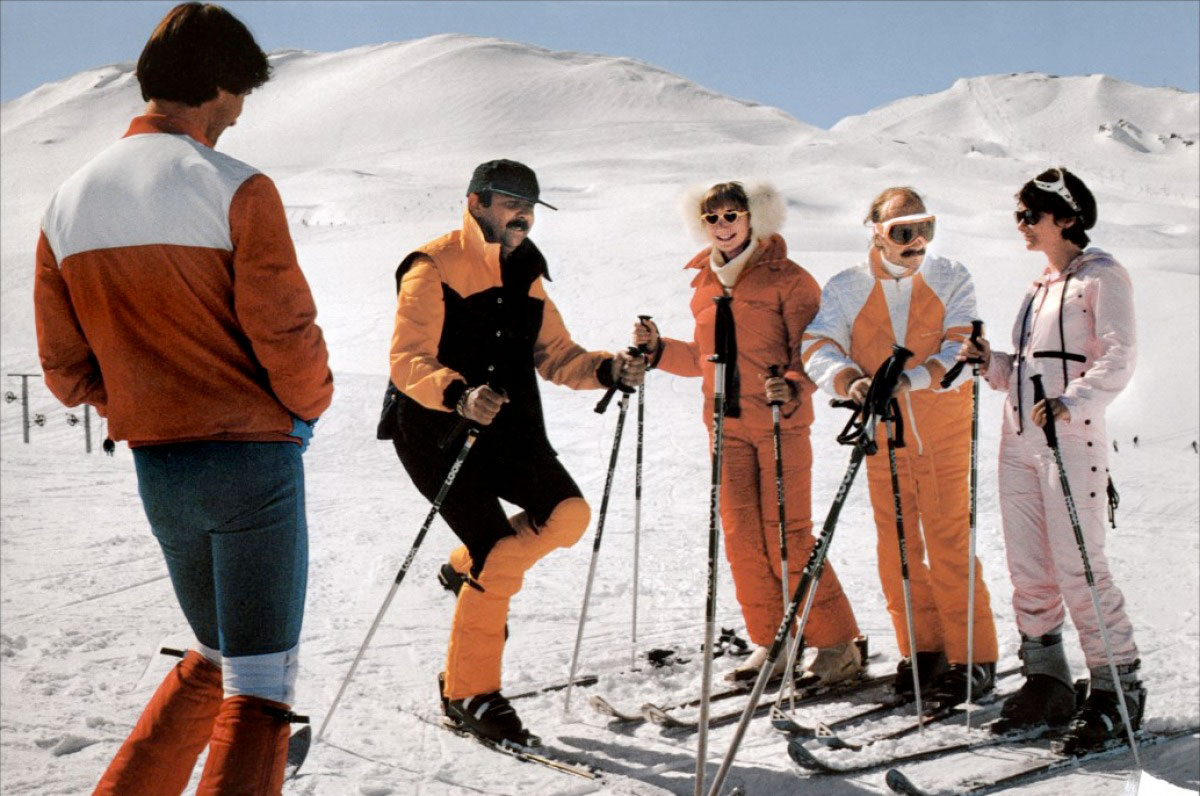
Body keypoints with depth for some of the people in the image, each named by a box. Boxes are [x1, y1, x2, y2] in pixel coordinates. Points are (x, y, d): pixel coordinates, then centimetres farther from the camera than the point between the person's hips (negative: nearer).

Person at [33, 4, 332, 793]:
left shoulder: (70, 202, 7)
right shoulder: (236, 189, -13)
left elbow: (66, 370, 8)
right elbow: (286, 334, -14)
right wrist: (311, 406, 5)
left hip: (157, 470, 7)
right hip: (252, 460, -6)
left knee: (213, 658, 26)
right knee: (258, 688, 2)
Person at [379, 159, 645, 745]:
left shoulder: (525, 276, 14)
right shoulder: (434, 268, -9)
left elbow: (556, 356, 12)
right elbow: (408, 361, -18)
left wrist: (609, 369, -7)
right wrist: (458, 394, -37)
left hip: (506, 430, 7)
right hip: (436, 432, -7)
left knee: (568, 513, -11)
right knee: (499, 558, -13)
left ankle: (467, 571, 16)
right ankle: (467, 695, 5)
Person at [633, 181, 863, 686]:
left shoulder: (788, 279, -5)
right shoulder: (704, 284, 13)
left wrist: (792, 389, -27)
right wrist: (658, 349, 6)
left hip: (781, 424, -6)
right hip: (726, 425, 6)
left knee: (787, 536, -6)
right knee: (741, 535, 5)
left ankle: (836, 644, 9)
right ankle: (772, 644, 18)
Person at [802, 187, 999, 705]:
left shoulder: (951, 280, -1)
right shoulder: (845, 289, 1)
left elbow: (963, 350, -13)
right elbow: (819, 349, -11)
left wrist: (914, 376, -31)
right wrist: (848, 379, -32)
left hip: (943, 436, -2)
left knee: (950, 547, -4)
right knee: (896, 549, 8)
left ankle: (973, 658, 9)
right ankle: (922, 650, 23)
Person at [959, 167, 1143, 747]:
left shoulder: (1102, 276, -2)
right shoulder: (1039, 287, 20)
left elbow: (1118, 358, -14)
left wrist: (1072, 400, -29)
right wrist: (990, 363, 3)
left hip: (1071, 438, -7)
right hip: (1019, 439, 7)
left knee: (1079, 568, -7)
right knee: (1028, 569, 7)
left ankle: (1116, 686, 5)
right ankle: (1046, 680, 16)